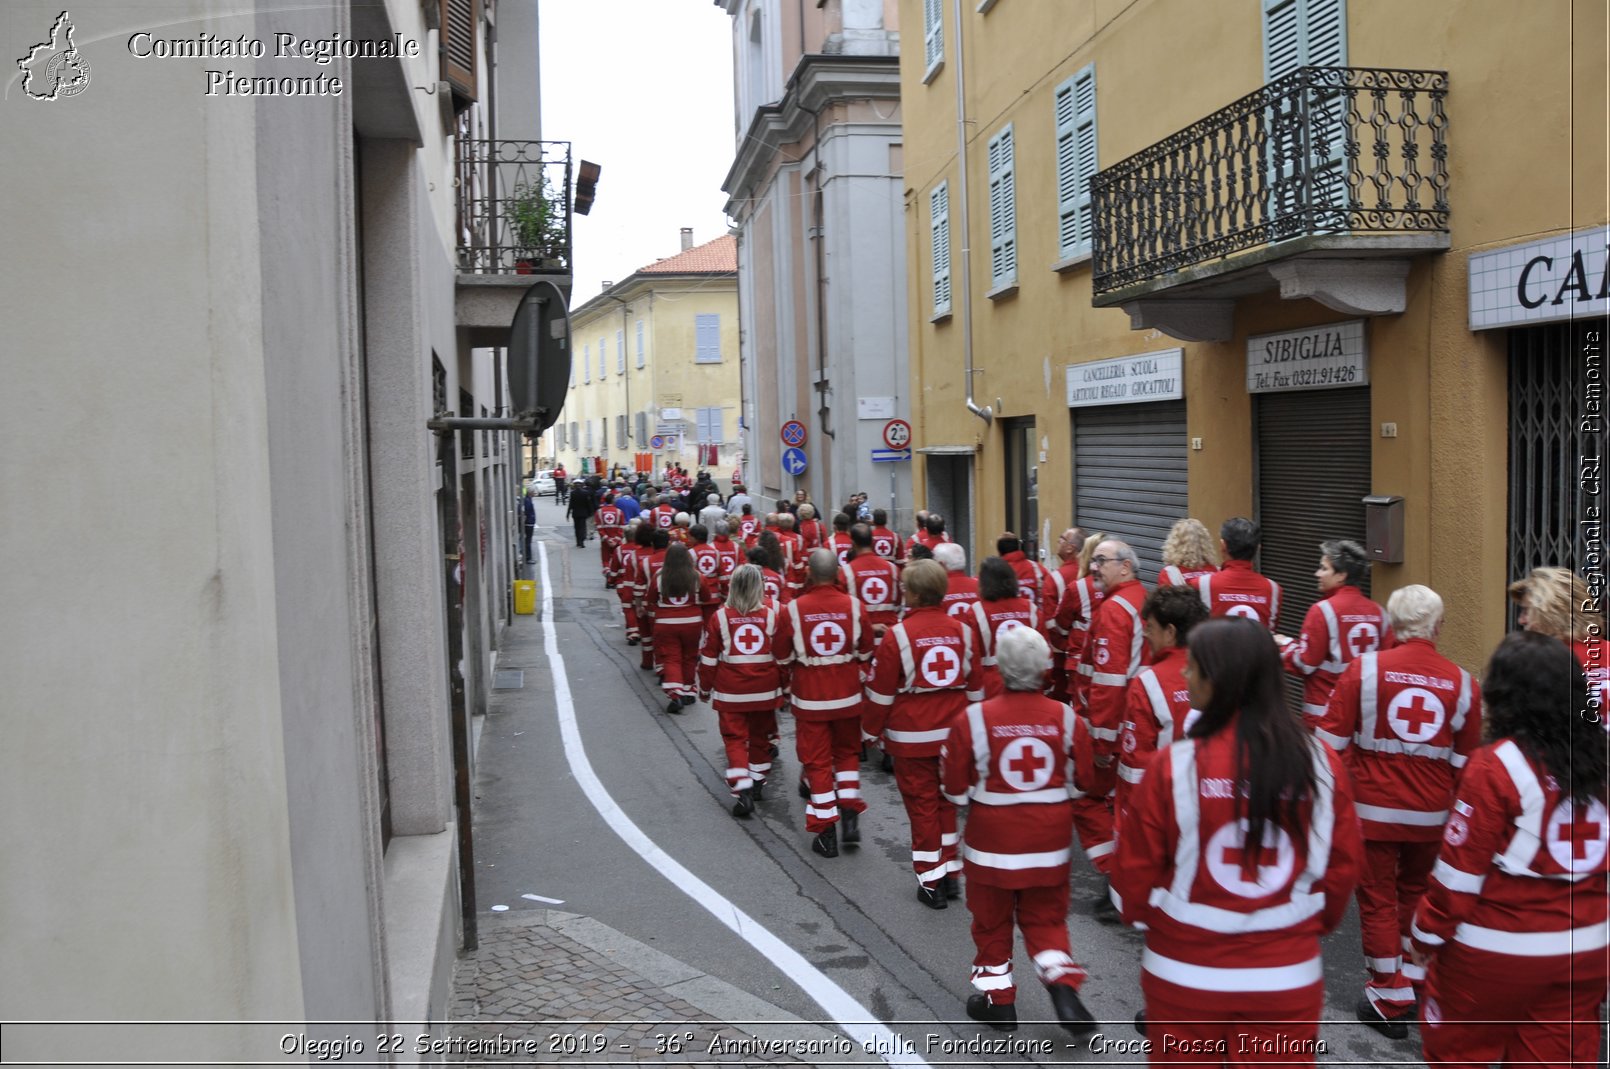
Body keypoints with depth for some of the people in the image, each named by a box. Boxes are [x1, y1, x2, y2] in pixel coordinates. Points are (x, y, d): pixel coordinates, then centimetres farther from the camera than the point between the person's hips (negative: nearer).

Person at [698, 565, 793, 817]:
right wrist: (784, 685, 16)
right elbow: (784, 657, 2)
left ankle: (742, 792, -9)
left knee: (735, 739, 4)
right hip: (765, 691, 2)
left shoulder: (720, 617, -6)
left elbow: (708, 658, 0)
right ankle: (758, 783, 31)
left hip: (730, 692, -2)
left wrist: (705, 688, 13)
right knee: (760, 737, 19)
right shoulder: (773, 615, -5)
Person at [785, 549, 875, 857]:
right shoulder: (853, 606, -7)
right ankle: (849, 815, 11)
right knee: (847, 752, 21)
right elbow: (866, 654, 5)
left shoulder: (794, 609, -11)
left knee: (817, 760, 8)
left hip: (809, 696, -2)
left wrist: (786, 688, 18)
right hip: (847, 694, 2)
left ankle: (826, 832, 10)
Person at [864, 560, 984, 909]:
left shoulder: (898, 635, -14)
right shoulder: (962, 631, -1)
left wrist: (871, 731, 6)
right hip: (952, 733, 4)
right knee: (946, 801, 18)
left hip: (912, 736, -4)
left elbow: (881, 692, -8)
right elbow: (975, 686, 8)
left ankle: (931, 883, 13)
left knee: (922, 805, 6)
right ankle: (951, 875, 26)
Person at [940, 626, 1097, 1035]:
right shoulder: (1065, 717, -9)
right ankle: (1061, 981, 0)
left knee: (992, 919, 16)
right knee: (1045, 916, 19)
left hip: (992, 839, -2)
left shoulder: (974, 719, -16)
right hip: (1050, 840, 2)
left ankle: (997, 999, 25)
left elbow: (955, 789, -5)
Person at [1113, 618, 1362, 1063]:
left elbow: (1135, 869, -9)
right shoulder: (1321, 762, -8)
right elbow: (1342, 865, 1)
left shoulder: (1173, 765, -17)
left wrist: (1142, 915, 13)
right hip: (1288, 976, 2)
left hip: (1185, 974, -2)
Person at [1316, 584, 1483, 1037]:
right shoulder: (1462, 682, -2)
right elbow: (1465, 760, 7)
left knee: (1378, 898, 9)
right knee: (1416, 891, 23)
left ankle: (1391, 1002, 16)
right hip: (1431, 813, 3)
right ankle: (1412, 978, 35)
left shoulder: (1364, 669, -11)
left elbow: (1331, 740, -8)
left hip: (1372, 808, -3)